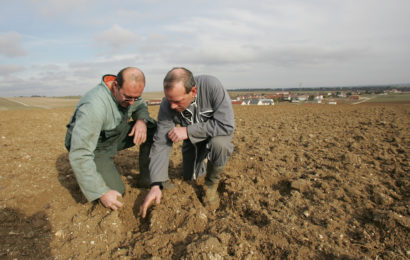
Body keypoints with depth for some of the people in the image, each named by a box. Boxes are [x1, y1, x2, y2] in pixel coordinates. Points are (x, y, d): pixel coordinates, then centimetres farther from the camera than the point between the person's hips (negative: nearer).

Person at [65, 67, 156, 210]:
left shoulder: (129, 92, -13)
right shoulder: (94, 107, -36)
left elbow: (141, 106, 8)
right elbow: (79, 155, -35)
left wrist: (141, 120, -19)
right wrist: (102, 192, -33)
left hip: (115, 136, 7)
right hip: (95, 147, -6)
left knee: (153, 127, -13)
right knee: (117, 191, -18)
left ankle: (146, 178, -4)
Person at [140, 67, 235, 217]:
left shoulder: (212, 86, -36)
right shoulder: (167, 106, -26)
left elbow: (226, 125, -39)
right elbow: (161, 143, -26)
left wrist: (187, 131, -37)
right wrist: (156, 185, -32)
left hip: (217, 133, -3)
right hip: (193, 139, 4)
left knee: (219, 144, -37)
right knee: (189, 176, 7)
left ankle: (211, 185, -8)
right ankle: (204, 162, 41)